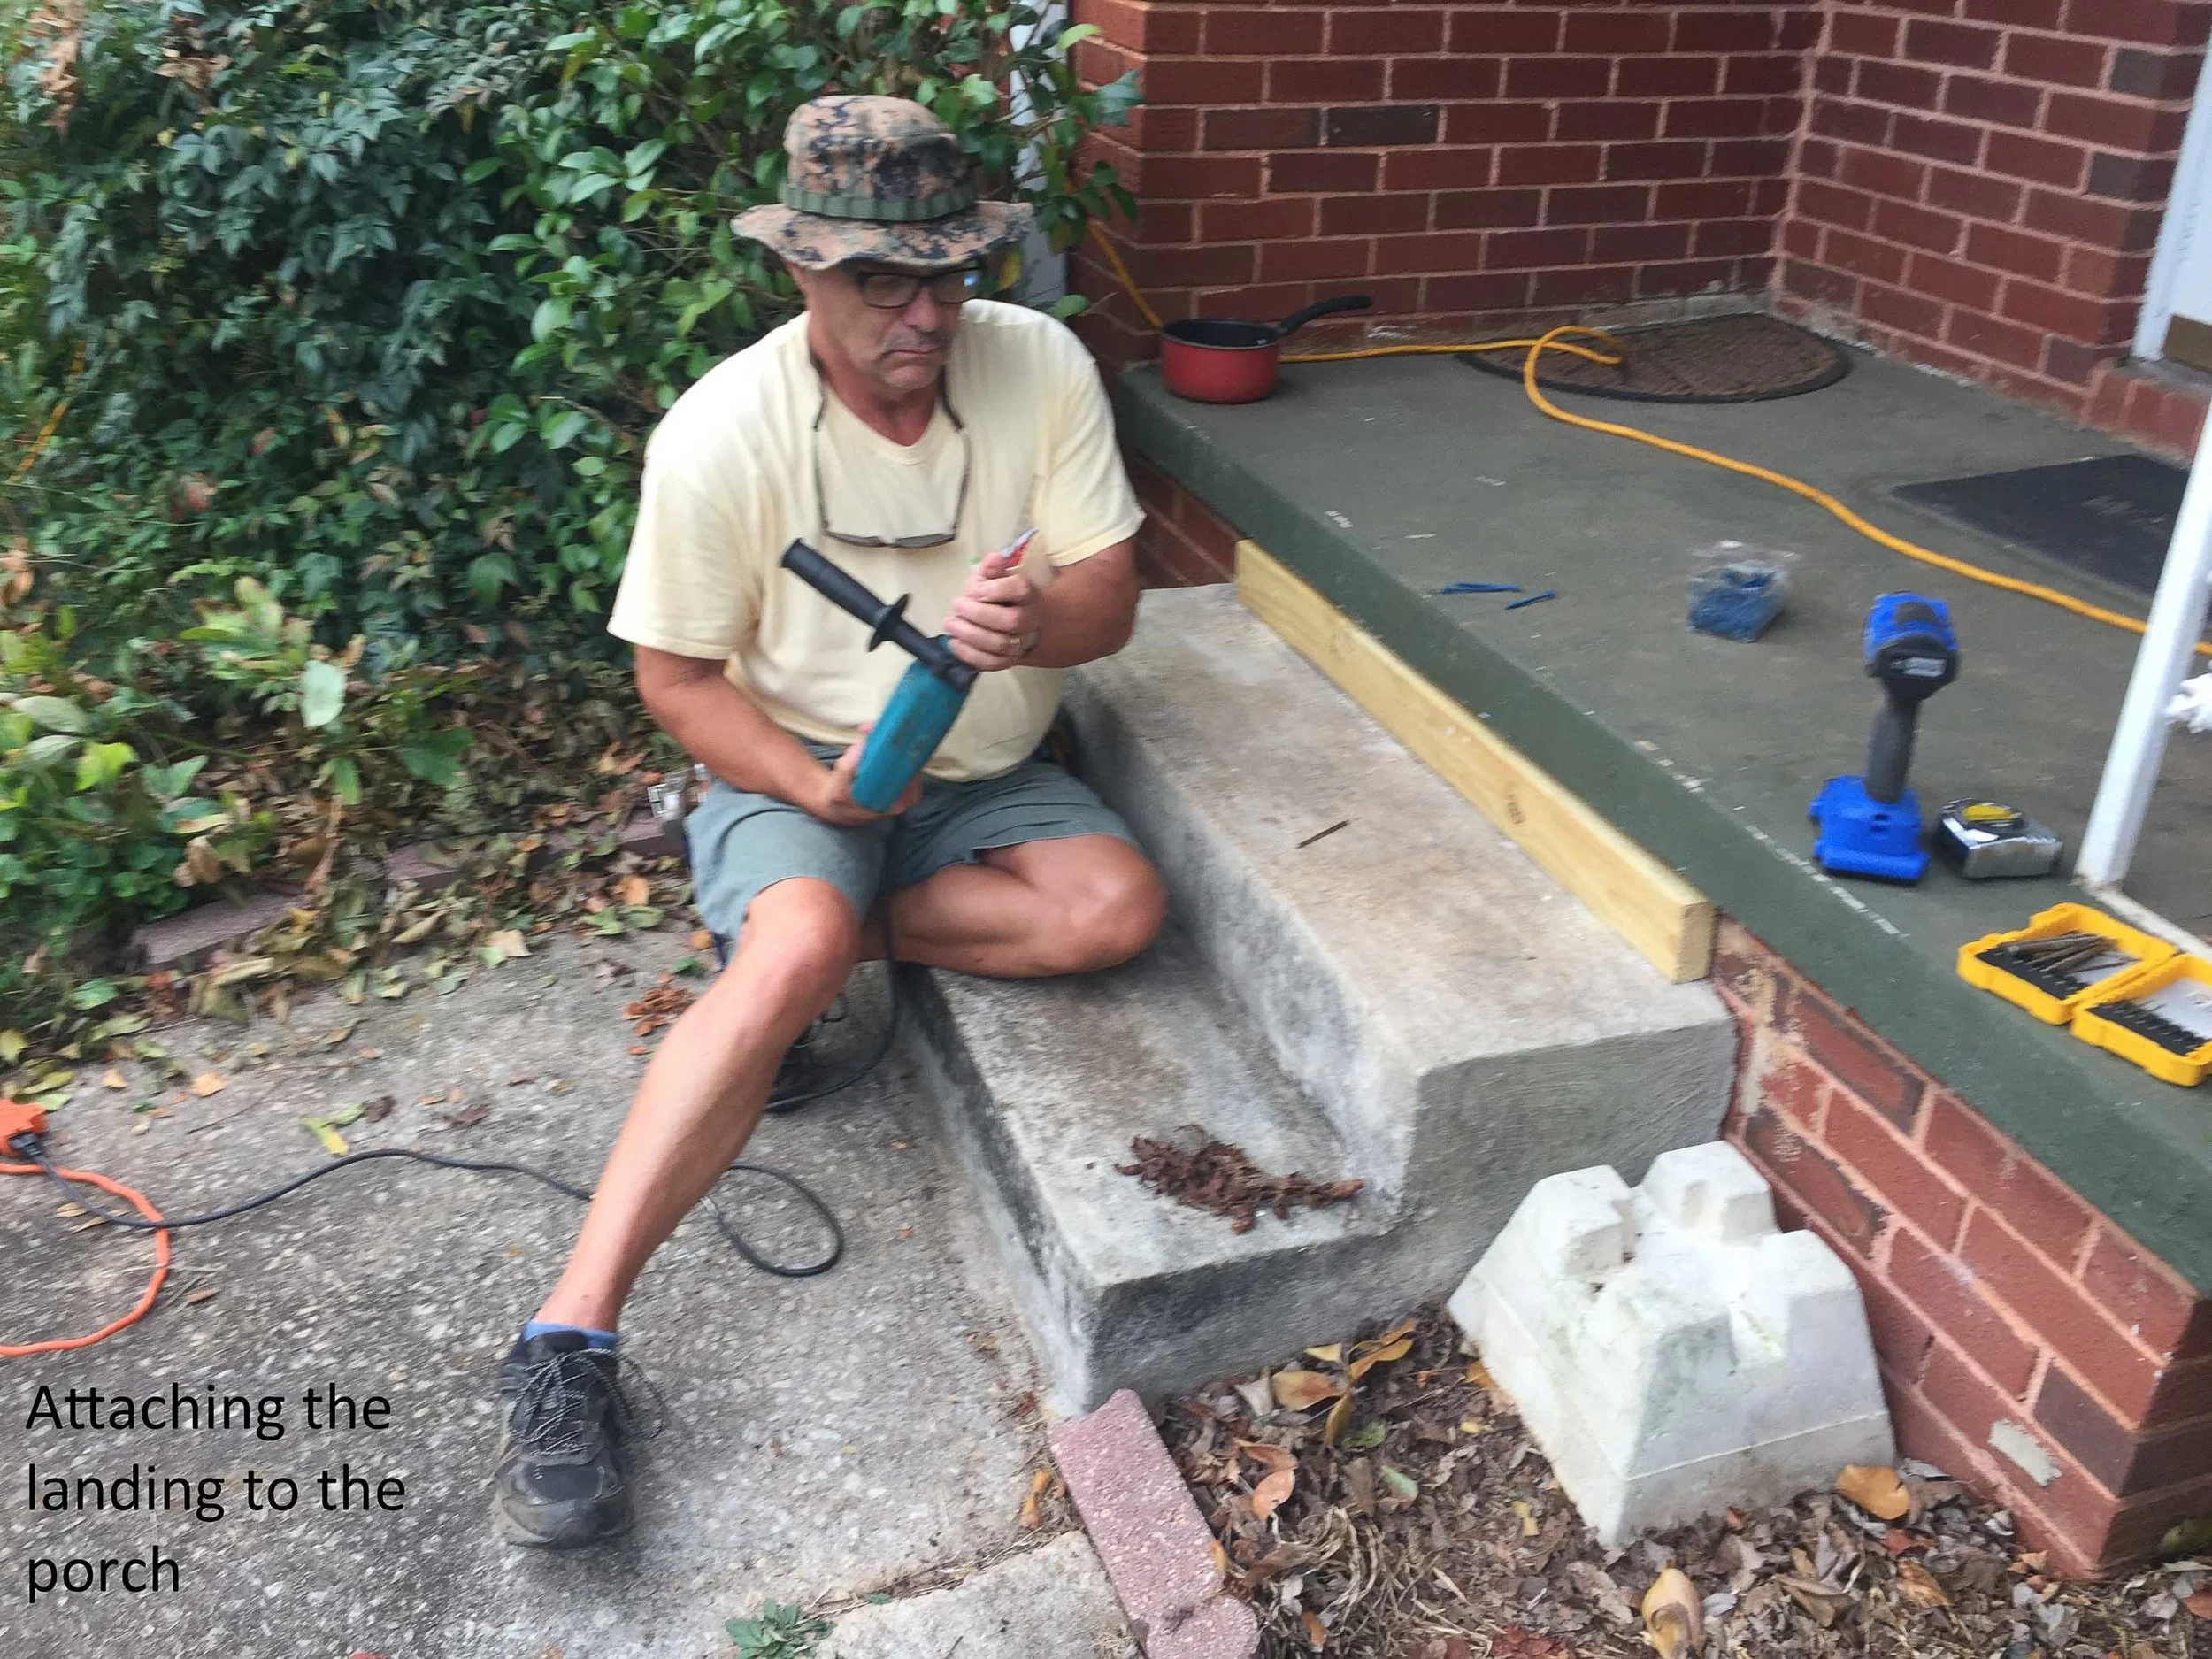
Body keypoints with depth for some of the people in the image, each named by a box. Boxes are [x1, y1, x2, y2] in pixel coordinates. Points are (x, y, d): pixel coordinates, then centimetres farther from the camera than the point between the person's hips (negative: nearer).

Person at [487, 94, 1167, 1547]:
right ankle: (572, 1338, -30)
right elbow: (678, 677, -8)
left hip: (988, 773, 4)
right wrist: (810, 784, -25)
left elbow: (1108, 605, -8)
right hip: (797, 771, -3)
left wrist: (1033, 624, -32)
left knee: (1121, 909, -23)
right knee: (795, 955, -33)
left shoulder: (1041, 366, -11)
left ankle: (792, 931, -7)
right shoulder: (721, 435, -17)